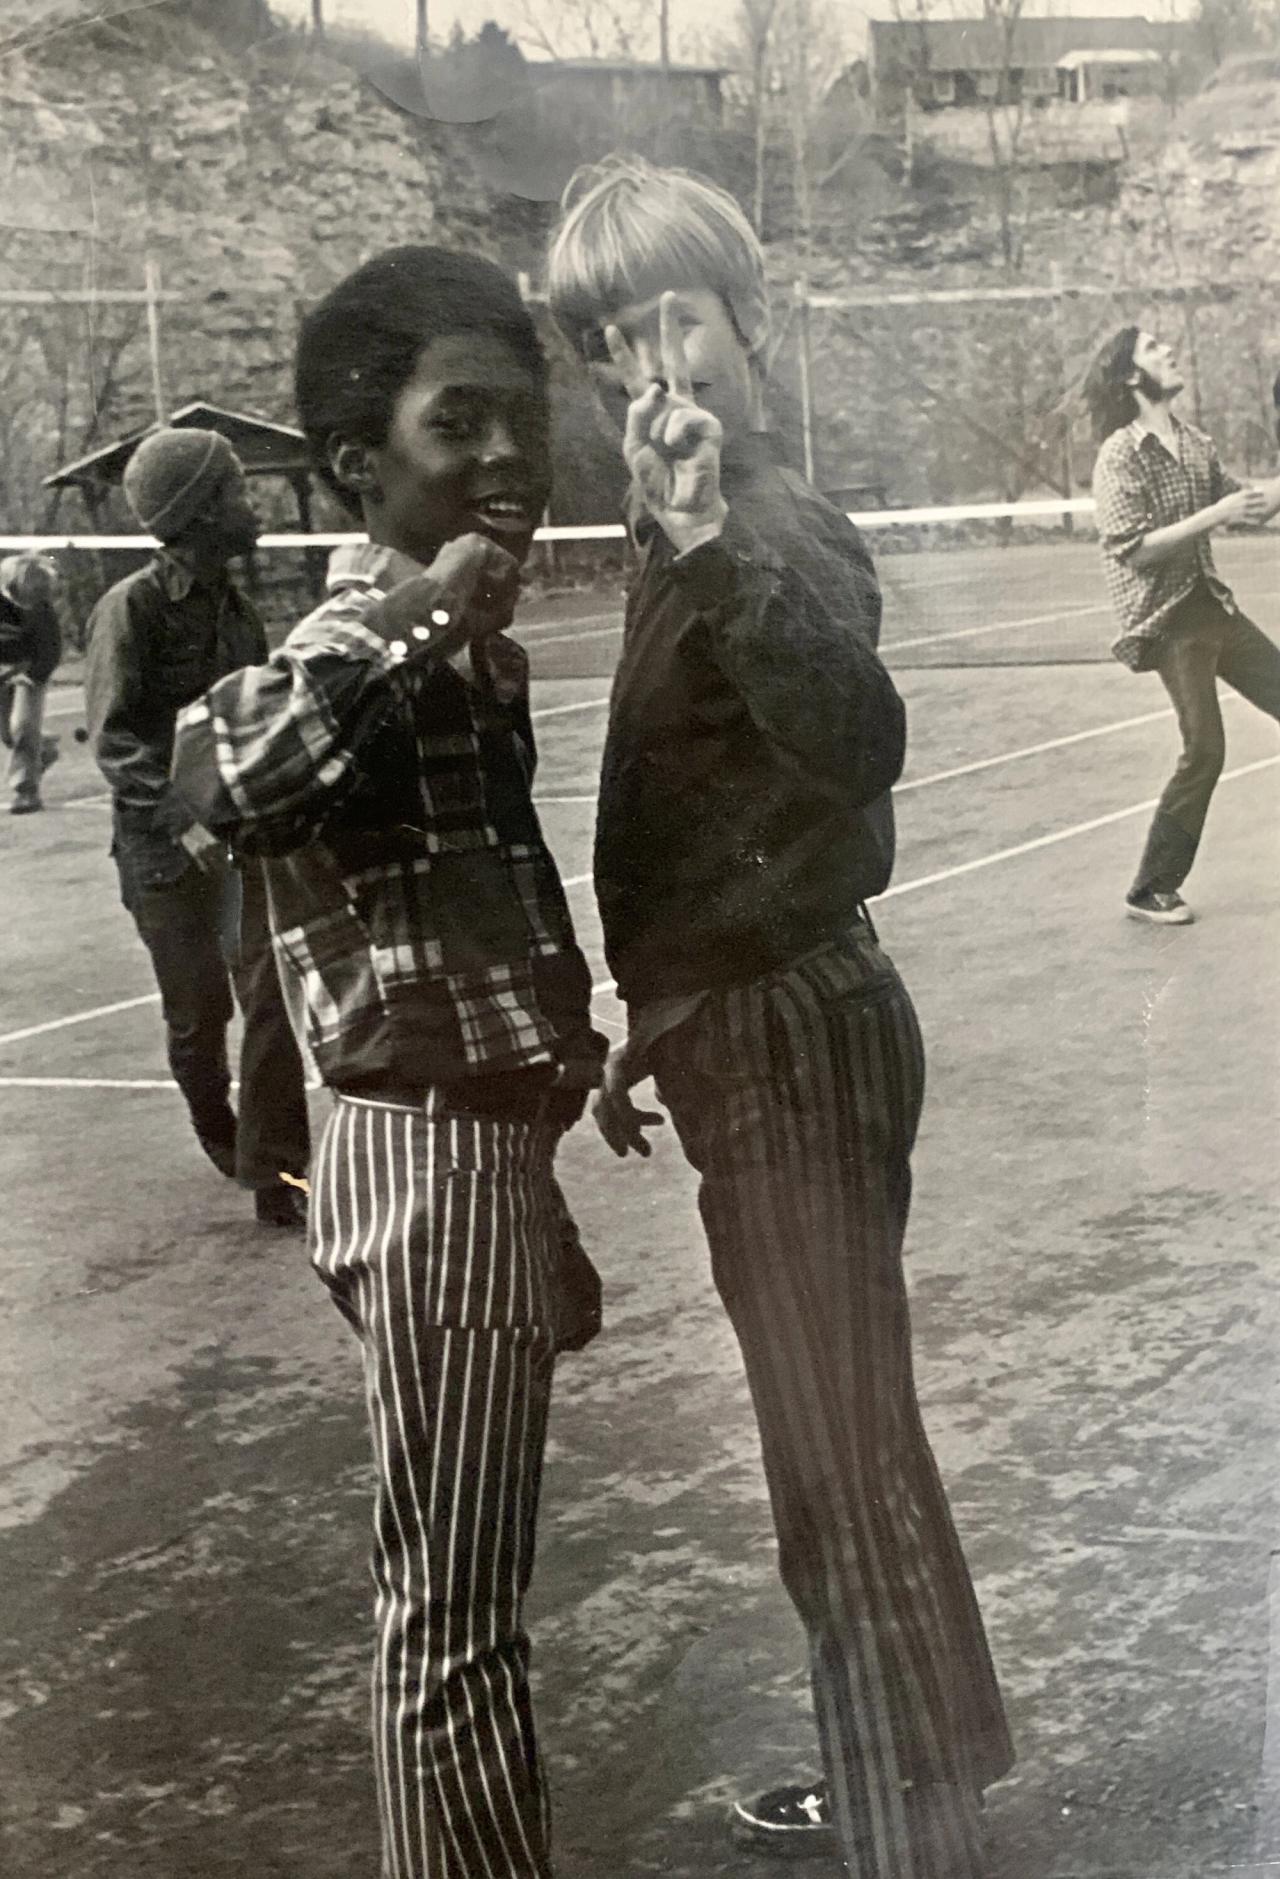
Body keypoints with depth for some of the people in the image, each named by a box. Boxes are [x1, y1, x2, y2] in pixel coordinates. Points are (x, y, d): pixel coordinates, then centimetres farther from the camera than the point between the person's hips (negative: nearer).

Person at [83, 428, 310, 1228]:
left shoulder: (236, 606, 8)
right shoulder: (133, 607, -10)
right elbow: (114, 738, -15)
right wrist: (184, 821, -27)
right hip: (167, 842, -4)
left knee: (271, 995, -7)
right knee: (199, 1011, 7)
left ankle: (276, 1174, 0)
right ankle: (224, 1143, 34)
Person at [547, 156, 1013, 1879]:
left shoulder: (776, 533, -18)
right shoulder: (693, 533, 10)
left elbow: (857, 746, -40)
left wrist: (709, 544, -47)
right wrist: (658, 1028, 22)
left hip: (791, 1038, -10)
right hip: (754, 1032, 10)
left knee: (845, 1455, -3)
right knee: (833, 1441, 20)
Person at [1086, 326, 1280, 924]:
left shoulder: (1193, 442, 8)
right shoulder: (1120, 456, -14)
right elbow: (1135, 550, -20)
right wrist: (1214, 515, -23)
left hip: (1213, 604, 8)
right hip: (1168, 621, -8)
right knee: (1204, 751, -9)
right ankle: (1151, 892, 3)